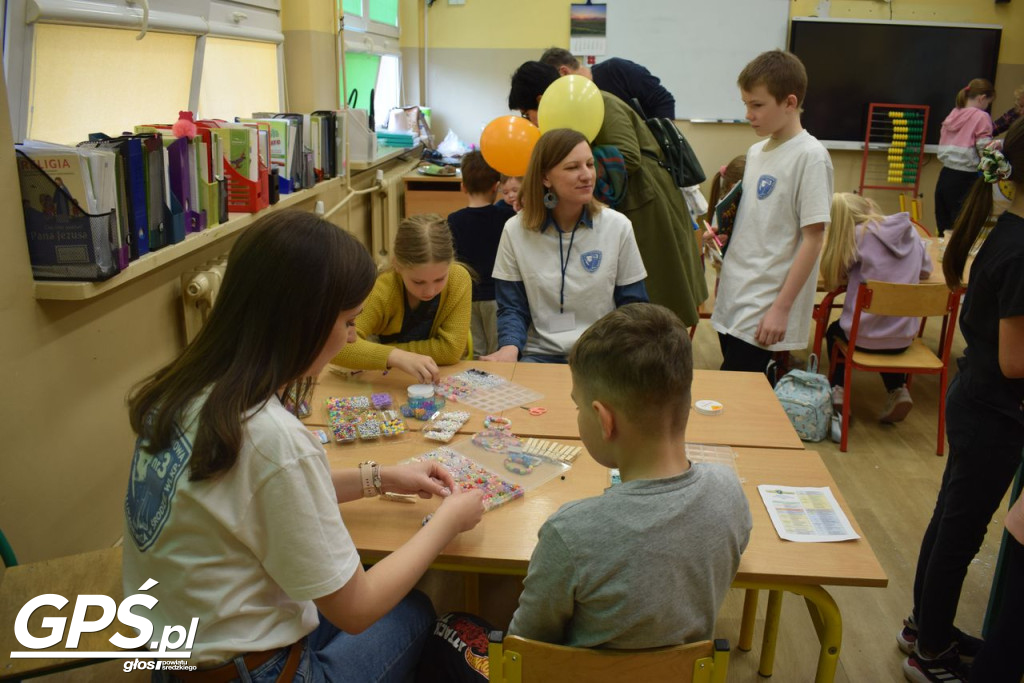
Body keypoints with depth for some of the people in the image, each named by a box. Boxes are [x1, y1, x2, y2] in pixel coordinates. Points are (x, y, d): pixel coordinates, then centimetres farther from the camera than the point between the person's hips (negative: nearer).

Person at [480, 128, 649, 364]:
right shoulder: (515, 230, 0)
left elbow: (632, 305, 4)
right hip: (540, 354, 0)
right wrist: (510, 346, -18)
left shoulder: (617, 226, -1)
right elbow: (512, 307, 3)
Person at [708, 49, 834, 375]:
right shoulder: (756, 152, 11)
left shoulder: (810, 157, -13)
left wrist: (782, 307, -17)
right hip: (733, 299, 8)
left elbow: (813, 238, -15)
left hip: (764, 312, -8)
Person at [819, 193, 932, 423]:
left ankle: (838, 391, 14)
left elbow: (834, 278, -4)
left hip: (865, 337, -4)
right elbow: (925, 271, 15)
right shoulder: (910, 230, 3)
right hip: (905, 337, 4)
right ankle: (898, 390, 16)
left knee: (834, 331, 30)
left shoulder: (859, 234, -11)